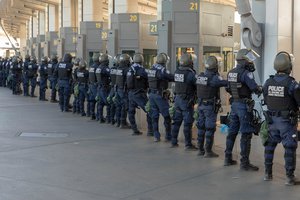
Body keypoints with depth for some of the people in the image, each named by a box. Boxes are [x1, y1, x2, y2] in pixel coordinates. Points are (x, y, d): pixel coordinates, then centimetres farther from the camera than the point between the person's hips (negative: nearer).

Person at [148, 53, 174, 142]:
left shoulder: (151, 69, 9)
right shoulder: (162, 70, -15)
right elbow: (172, 77, -17)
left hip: (151, 94, 8)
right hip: (160, 95, -8)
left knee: (154, 116, 11)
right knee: (167, 116, 1)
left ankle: (156, 136, 14)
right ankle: (168, 136, 4)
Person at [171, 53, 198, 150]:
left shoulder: (177, 71, 3)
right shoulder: (190, 73, -18)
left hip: (177, 98, 7)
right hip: (187, 101, -7)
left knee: (176, 121, 14)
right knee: (187, 123, -1)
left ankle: (174, 142, 22)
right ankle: (188, 145, 3)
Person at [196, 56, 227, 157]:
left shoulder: (200, 76, 3)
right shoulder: (214, 78, -18)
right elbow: (226, 82, -19)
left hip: (201, 104, 7)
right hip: (210, 106, -7)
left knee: (201, 127, 14)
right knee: (210, 128, 0)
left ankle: (200, 149, 21)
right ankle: (208, 151, 3)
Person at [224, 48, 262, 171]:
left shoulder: (230, 73, 8)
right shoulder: (246, 73, -17)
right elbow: (255, 88, -19)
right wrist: (260, 90, 1)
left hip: (234, 104, 8)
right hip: (244, 105, -8)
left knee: (232, 132, 16)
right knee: (246, 135, -3)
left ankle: (228, 159, 23)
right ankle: (244, 163, -1)